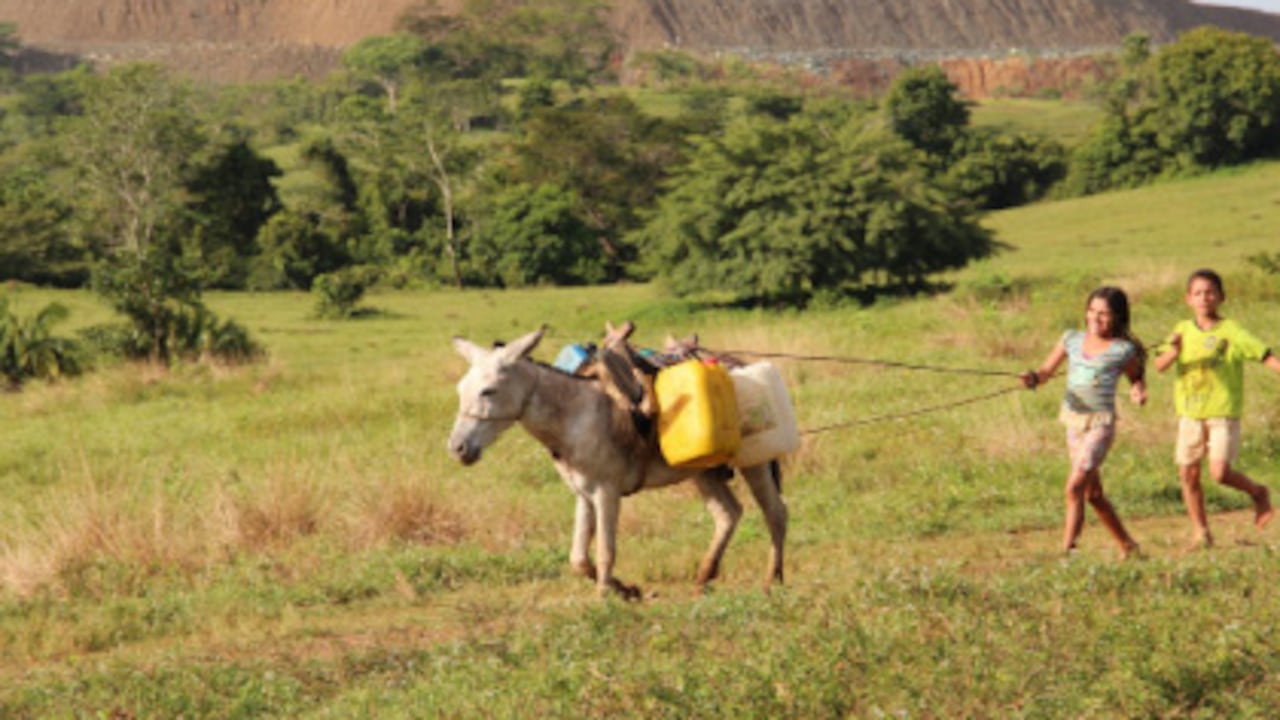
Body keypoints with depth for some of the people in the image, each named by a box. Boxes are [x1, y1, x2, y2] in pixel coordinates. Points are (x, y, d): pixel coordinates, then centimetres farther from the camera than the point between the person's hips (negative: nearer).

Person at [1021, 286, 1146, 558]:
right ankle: (1127, 546, 29)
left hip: (1101, 423, -6)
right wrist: (1033, 378, -14)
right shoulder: (1072, 340, 7)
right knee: (1093, 494, 13)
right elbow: (1047, 370, 7)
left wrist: (1138, 391, -8)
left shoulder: (1123, 350, -3)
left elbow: (1136, 378, 13)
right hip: (1073, 421, 6)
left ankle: (1067, 549, -18)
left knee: (1075, 487, -18)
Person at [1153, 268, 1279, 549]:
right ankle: (1201, 532, 18)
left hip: (1223, 413, -4)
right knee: (1188, 474, 4)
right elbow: (1160, 365, -4)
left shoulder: (1231, 332, -5)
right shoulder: (1183, 331, 5)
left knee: (1220, 471, -16)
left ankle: (1257, 493, 13)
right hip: (1190, 413, 4)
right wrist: (1173, 352, -24)